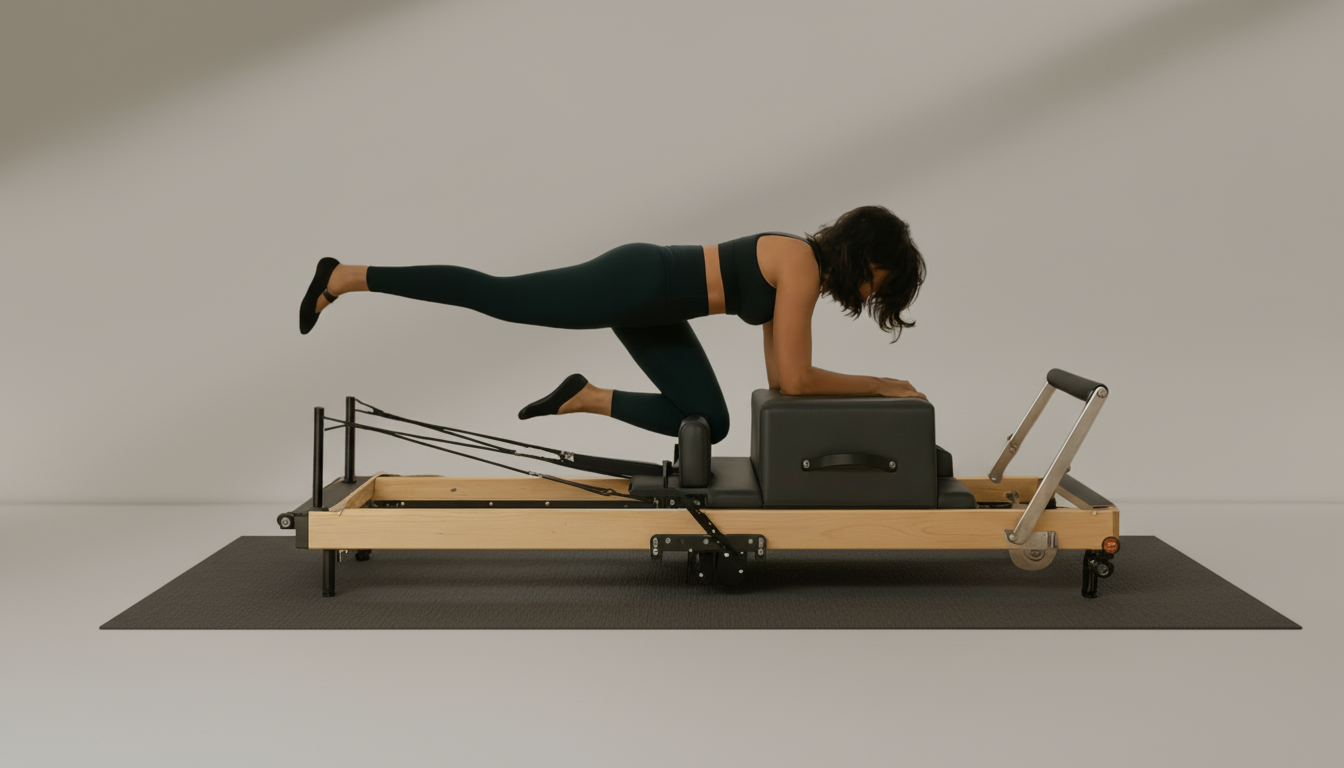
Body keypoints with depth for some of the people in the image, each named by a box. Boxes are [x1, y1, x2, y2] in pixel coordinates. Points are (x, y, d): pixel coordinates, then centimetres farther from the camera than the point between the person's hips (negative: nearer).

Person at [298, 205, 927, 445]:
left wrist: (868, 388, 8)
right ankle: (345, 277, 6)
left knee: (708, 426, 8)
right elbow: (794, 380, -21)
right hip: (633, 283, -9)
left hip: (652, 310, 9)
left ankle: (586, 398, 16)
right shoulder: (803, 266, -18)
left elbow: (779, 375, 15)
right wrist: (881, 385, -13)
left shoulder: (806, 271, 10)